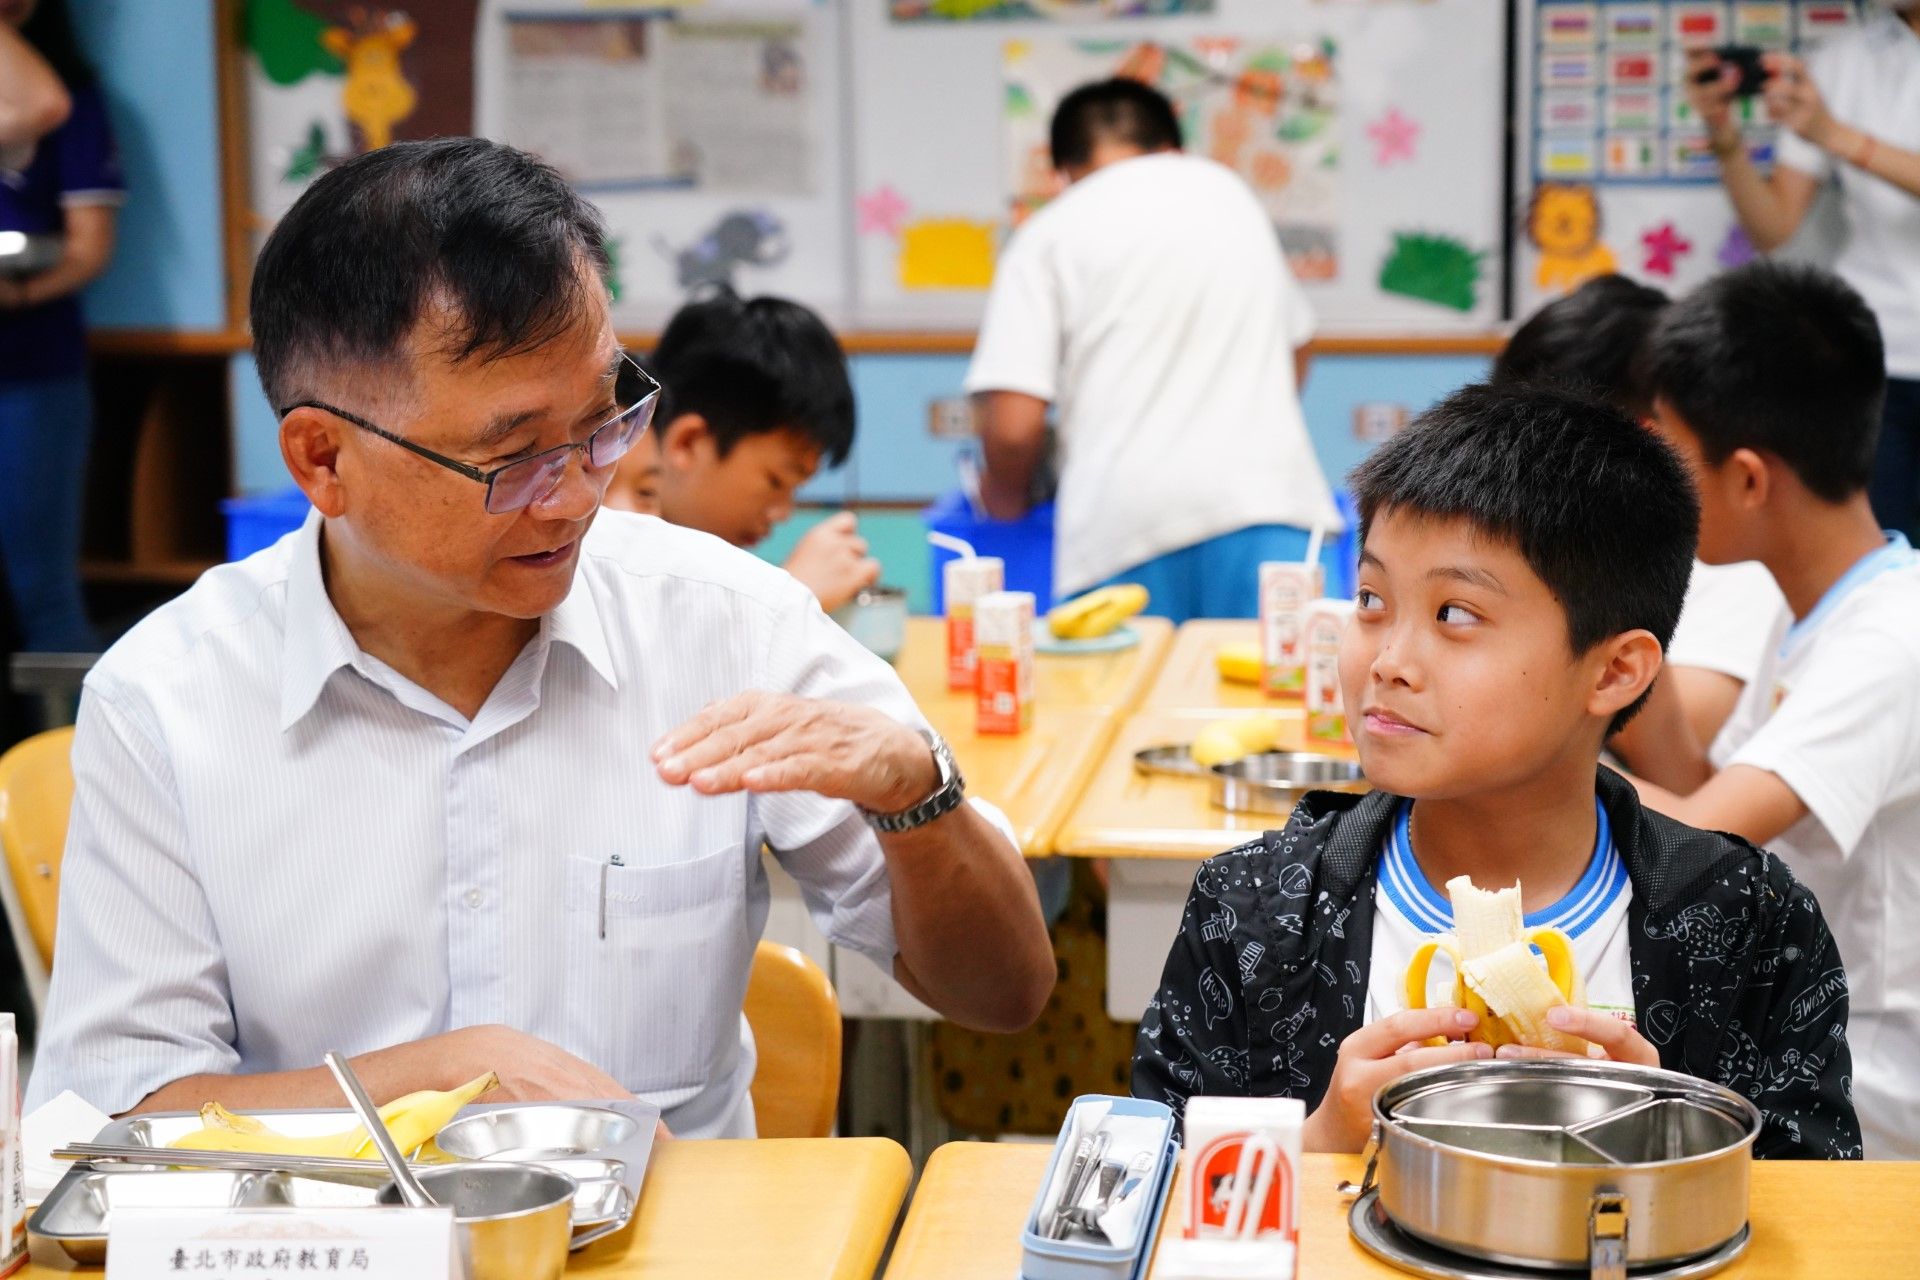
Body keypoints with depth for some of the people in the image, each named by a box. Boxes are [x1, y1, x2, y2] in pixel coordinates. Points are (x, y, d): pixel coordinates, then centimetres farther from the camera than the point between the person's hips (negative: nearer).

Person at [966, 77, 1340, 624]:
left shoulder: (1048, 234, 10)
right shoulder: (1229, 190, 24)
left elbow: (1012, 426, 0)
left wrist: (1007, 495, 20)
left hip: (1127, 528, -2)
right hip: (1271, 511, 3)